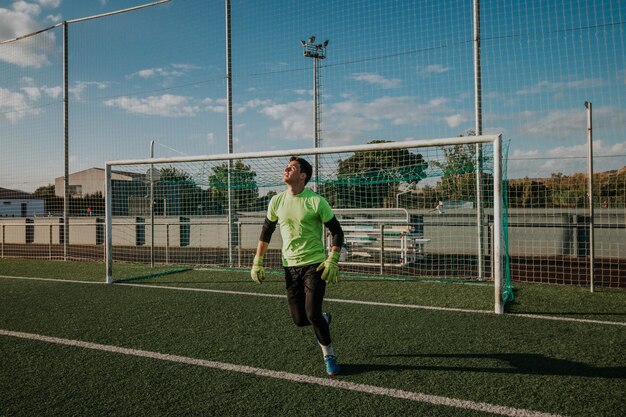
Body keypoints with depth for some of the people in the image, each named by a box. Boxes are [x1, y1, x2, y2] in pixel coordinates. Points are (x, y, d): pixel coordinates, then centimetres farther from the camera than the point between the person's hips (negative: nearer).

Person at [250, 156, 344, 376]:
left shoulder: (316, 201, -10)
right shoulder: (276, 201, 3)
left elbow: (337, 232, -4)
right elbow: (266, 232, 14)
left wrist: (332, 261, -13)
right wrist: (257, 262, 11)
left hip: (315, 265, -4)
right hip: (290, 266, 4)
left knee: (312, 314, -11)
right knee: (299, 320, 4)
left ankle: (329, 355, 15)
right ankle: (324, 319, 39)